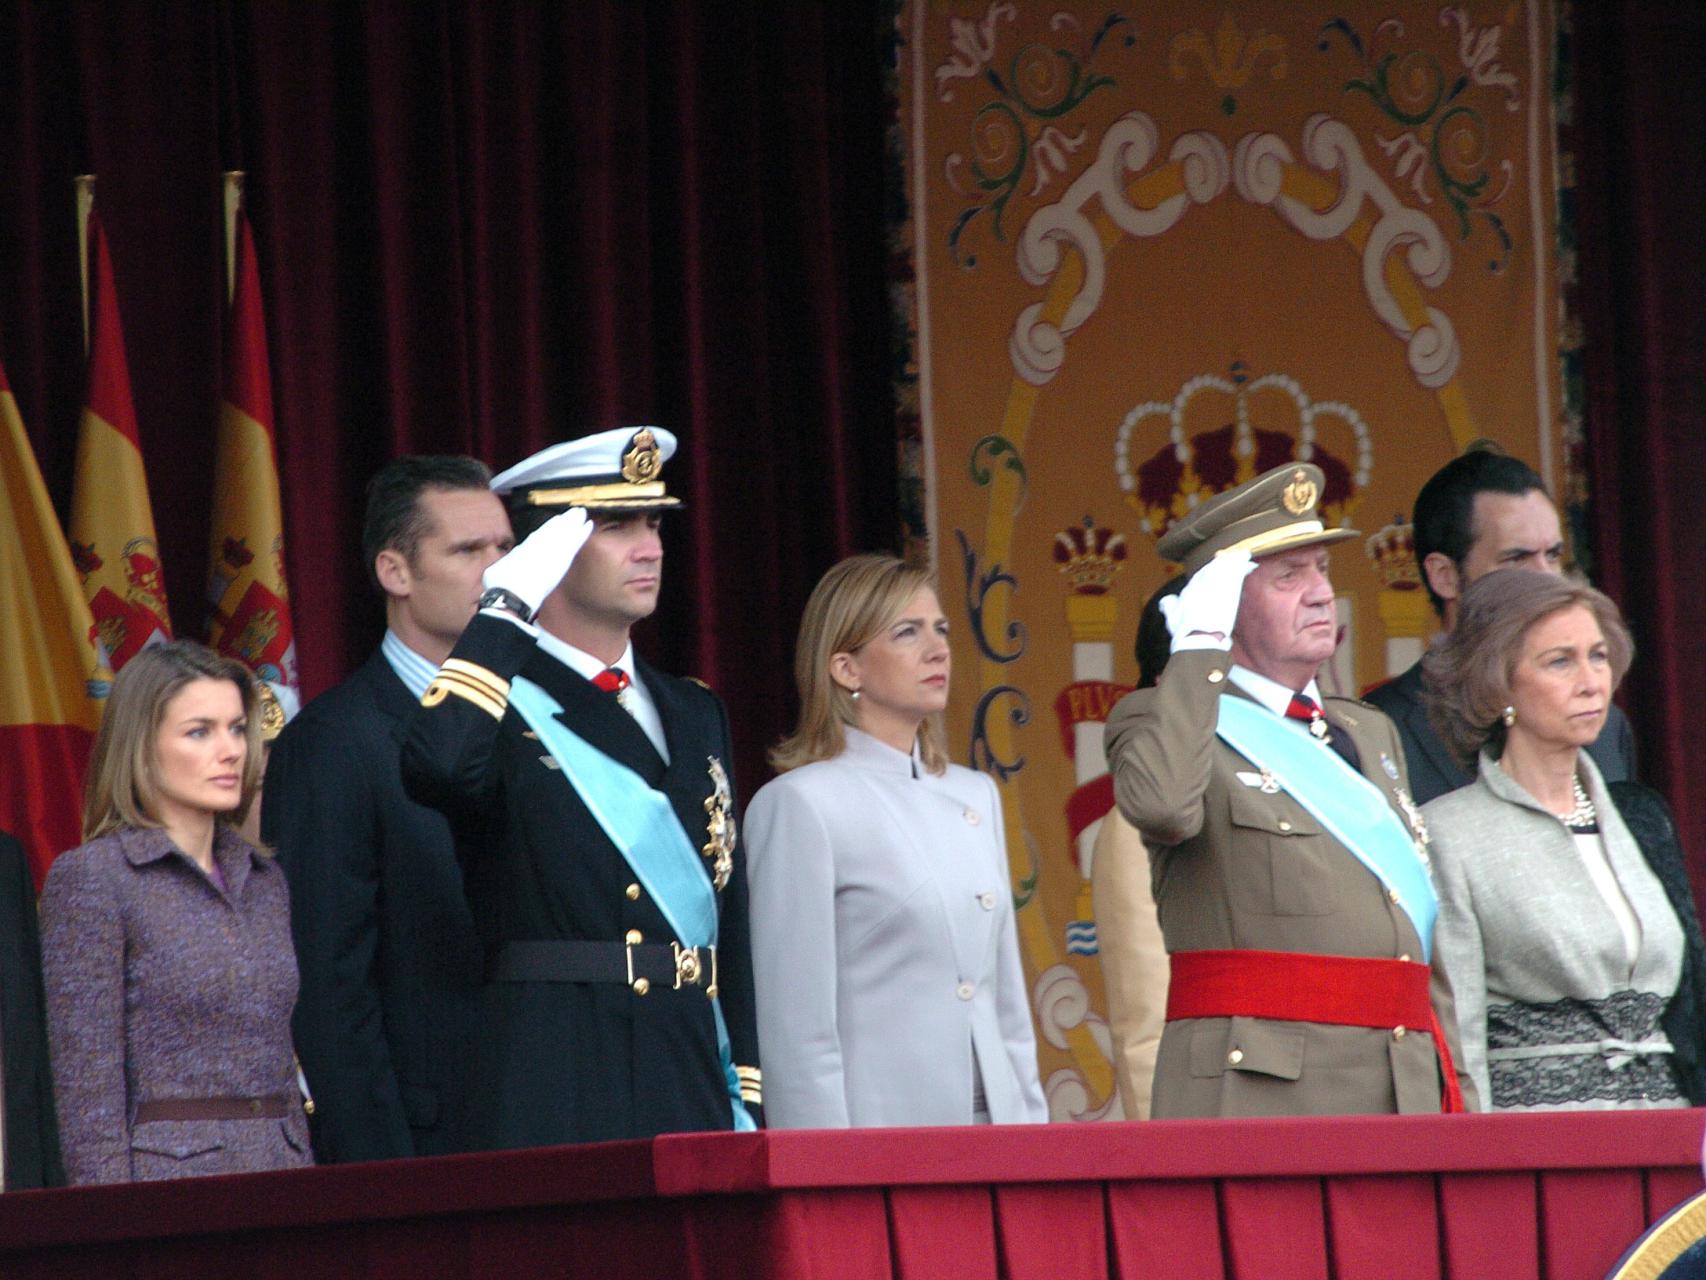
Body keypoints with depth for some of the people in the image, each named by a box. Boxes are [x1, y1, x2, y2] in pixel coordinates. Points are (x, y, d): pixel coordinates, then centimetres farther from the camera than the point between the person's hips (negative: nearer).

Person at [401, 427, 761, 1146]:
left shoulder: (694, 716, 20)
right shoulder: (503, 707, -1)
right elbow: (436, 765, -27)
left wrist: (742, 1103, 13)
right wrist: (507, 606, -16)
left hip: (692, 1086, 6)